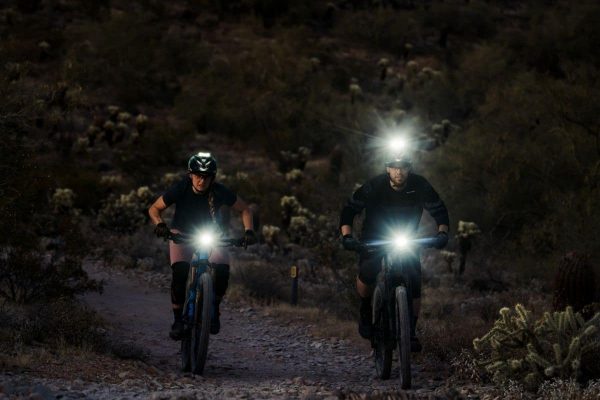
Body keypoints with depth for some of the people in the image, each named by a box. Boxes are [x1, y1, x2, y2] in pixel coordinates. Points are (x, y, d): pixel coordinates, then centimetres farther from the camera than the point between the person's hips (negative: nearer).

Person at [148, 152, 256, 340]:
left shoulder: (220, 192, -22)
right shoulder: (180, 189, -24)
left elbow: (244, 209, -7)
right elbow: (154, 209, -13)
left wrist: (248, 230, -22)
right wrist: (159, 224, -33)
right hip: (182, 233, -1)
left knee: (222, 270, -26)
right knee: (180, 272, -28)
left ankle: (214, 310, -1)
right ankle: (178, 320, -14)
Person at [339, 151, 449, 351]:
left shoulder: (420, 186, -18)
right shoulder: (374, 186, -22)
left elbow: (439, 210, -10)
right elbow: (349, 209, -16)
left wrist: (442, 232, -30)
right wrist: (346, 235, -32)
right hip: (374, 237, -2)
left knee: (414, 282, -15)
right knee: (366, 273, -28)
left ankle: (411, 332, 0)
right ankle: (366, 311, 1)